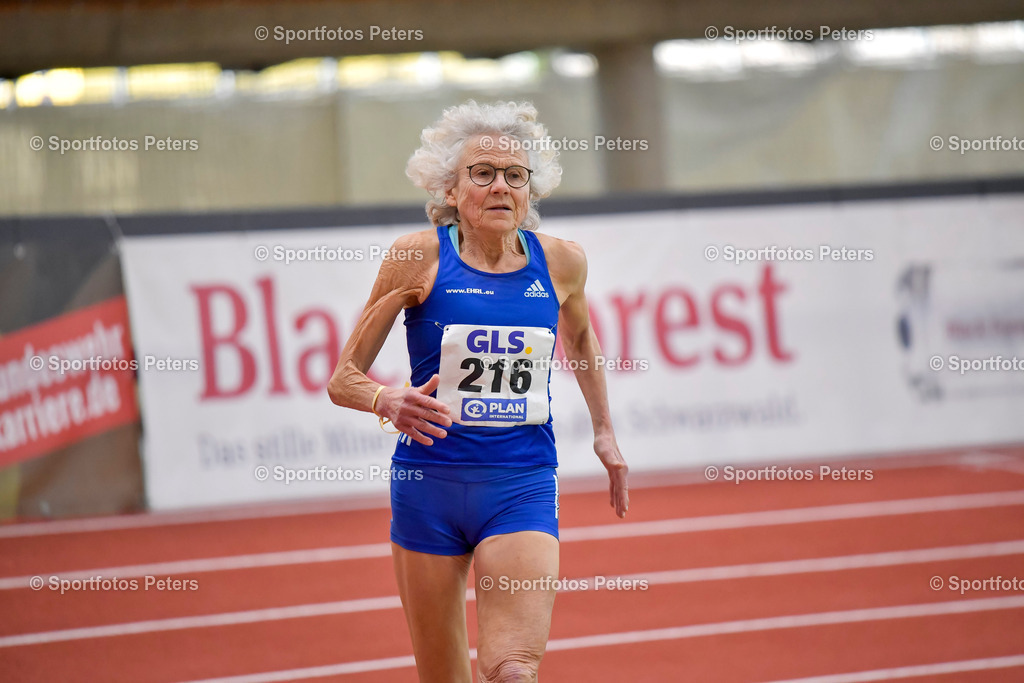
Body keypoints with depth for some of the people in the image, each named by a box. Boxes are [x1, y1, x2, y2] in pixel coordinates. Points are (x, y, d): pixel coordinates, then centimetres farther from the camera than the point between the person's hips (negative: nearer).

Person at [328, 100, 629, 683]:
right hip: (430, 479, -1)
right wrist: (390, 401, -23)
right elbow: (344, 379, -3)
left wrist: (604, 430, 26)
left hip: (523, 485, 1)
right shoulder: (420, 257, -5)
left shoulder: (561, 262, 3)